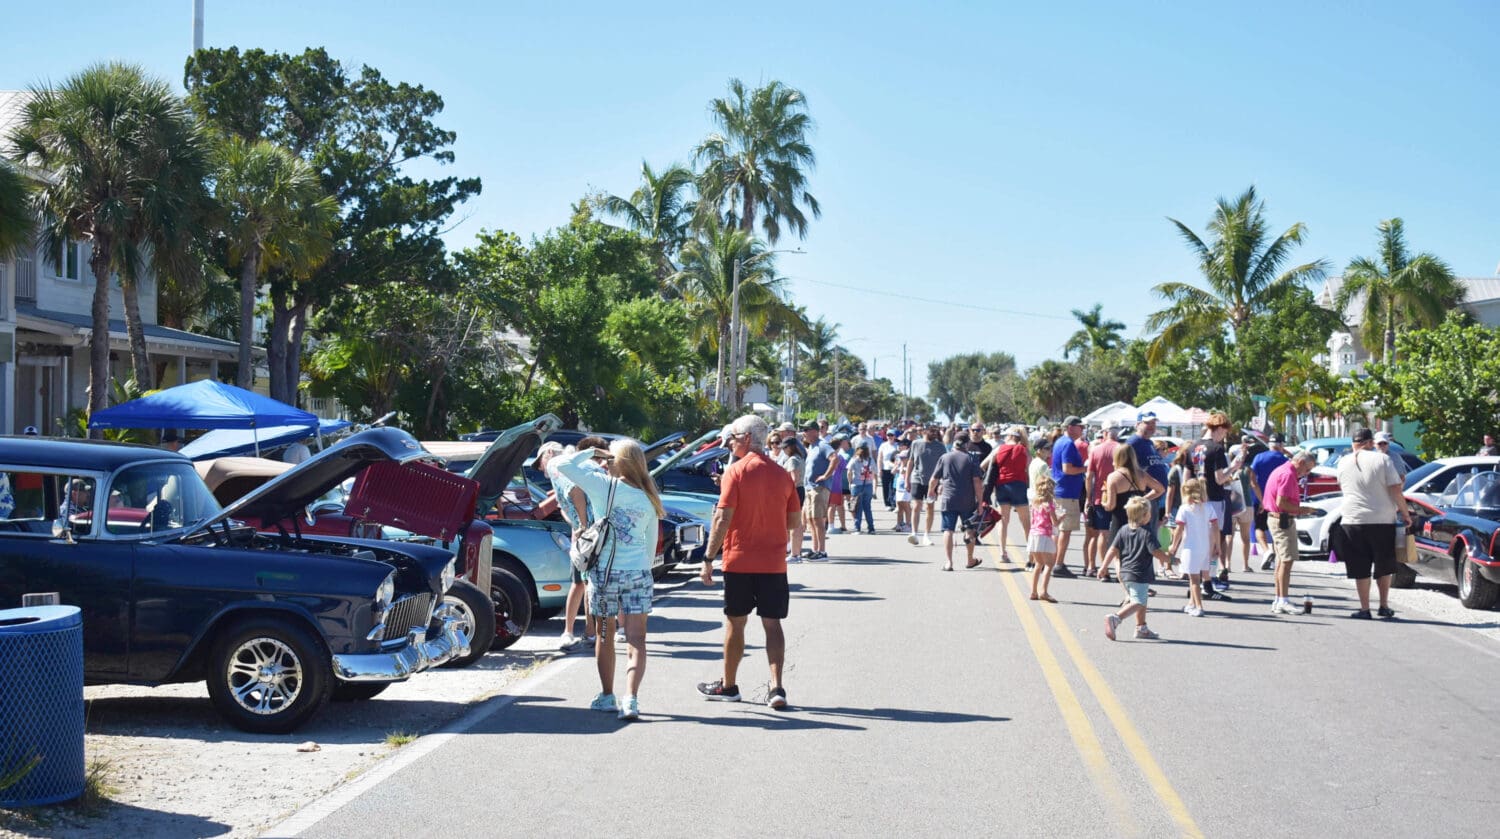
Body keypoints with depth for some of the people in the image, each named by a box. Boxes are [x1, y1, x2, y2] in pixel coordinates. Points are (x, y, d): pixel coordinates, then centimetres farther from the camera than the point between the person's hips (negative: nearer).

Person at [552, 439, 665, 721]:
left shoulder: (604, 486, -8)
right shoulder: (648, 499, 5)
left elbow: (563, 464, -8)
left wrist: (591, 451, 4)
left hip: (604, 572, -2)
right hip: (637, 573, 2)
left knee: (605, 637, 14)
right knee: (636, 640, -1)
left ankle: (607, 697, 23)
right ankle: (631, 699, -15)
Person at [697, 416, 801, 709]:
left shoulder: (736, 472, -10)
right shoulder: (782, 474, 4)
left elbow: (722, 519, -14)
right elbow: (794, 520, 10)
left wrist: (709, 557, -9)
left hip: (740, 561, -3)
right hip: (774, 562, 3)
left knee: (735, 622, 9)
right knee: (772, 624, 6)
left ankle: (728, 685, 20)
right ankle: (776, 688, -4)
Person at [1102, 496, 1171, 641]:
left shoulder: (1124, 530, 6)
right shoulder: (1147, 533, -13)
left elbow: (1113, 550, 5)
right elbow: (1156, 552, -16)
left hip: (1125, 573, 8)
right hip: (1140, 575, -8)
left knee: (1140, 601, 23)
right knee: (1138, 603, -9)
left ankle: (1141, 628, 30)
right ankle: (1115, 618, -28)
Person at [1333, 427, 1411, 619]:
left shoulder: (1343, 462, 4)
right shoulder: (1382, 460, -5)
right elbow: (1395, 490, -8)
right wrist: (1405, 514, 0)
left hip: (1353, 521, 1)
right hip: (1382, 521, -1)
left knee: (1360, 569, 5)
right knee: (1384, 567, 14)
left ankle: (1364, 609, 5)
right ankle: (1384, 606, 17)